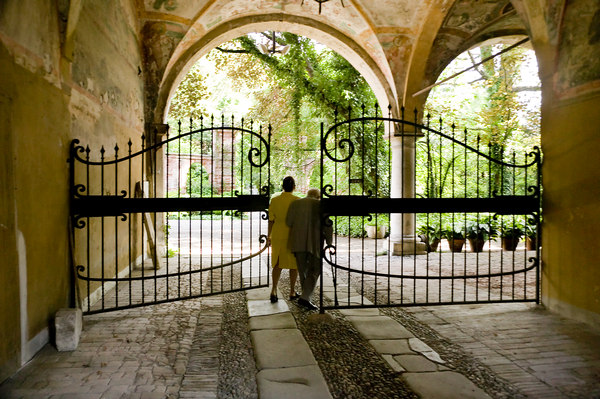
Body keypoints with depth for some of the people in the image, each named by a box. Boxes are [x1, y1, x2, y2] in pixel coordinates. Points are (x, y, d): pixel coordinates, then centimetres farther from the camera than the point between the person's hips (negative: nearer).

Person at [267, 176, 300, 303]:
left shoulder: (274, 200, -2)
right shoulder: (297, 201, -11)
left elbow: (271, 220, 1)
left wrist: (269, 236, 11)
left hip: (278, 236, 3)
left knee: (278, 263, 13)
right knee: (294, 263, 12)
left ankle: (274, 290, -3)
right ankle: (292, 292, 20)